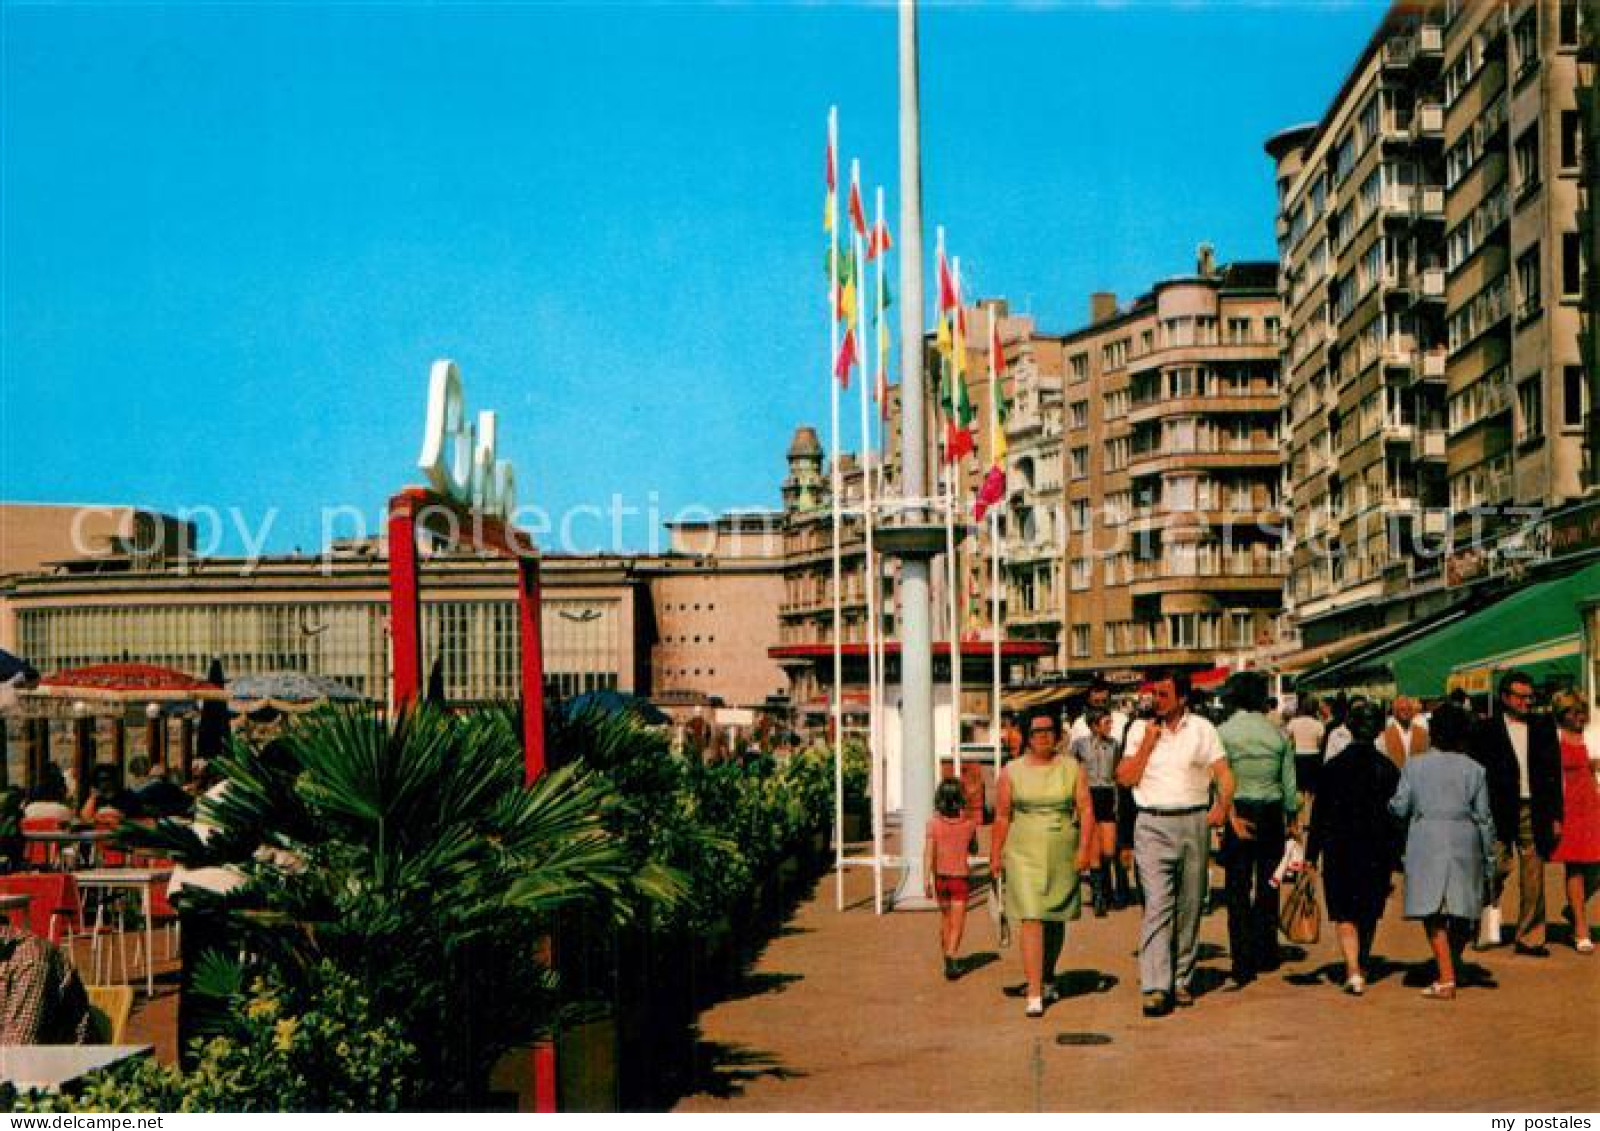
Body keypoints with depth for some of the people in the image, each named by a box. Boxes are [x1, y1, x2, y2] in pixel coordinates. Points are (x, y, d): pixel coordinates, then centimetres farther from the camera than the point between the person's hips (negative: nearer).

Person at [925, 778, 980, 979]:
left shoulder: (934, 824, -8)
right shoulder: (969, 823, -6)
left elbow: (929, 853, -15)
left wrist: (926, 879, -17)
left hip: (941, 878, 2)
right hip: (960, 878, -2)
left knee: (945, 919, 20)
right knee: (957, 923, -3)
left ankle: (949, 958, 32)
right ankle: (951, 957, -24)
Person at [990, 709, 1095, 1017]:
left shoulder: (1071, 769, 4)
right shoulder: (1011, 772, 2)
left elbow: (1086, 809, 1)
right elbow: (1002, 816, 5)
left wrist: (1084, 847, -9)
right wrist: (995, 855, 2)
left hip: (1063, 856, 2)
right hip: (1024, 855, -2)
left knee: (1056, 921, 14)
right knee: (1031, 920, -11)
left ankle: (1048, 976, 38)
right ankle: (1034, 994, -13)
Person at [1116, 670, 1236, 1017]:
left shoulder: (1202, 729, 7)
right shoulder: (1139, 728, 7)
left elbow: (1225, 775, 4)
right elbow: (1126, 778, 1)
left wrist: (1222, 807, -13)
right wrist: (1148, 741, -5)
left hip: (1193, 822, 2)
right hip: (1152, 825, -1)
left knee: (1190, 906, 7)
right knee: (1157, 905, -11)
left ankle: (1181, 980, 18)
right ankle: (1154, 987, -16)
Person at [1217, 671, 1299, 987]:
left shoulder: (1223, 732, -6)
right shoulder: (1278, 734, 2)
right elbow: (1289, 782, 6)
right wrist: (1292, 818, 15)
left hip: (1237, 811, -2)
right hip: (1271, 812, 3)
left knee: (1238, 890, 1)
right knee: (1267, 886, 14)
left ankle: (1243, 964, -1)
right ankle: (1265, 955, 21)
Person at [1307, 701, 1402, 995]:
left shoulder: (1333, 767, -6)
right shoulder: (1389, 769, -3)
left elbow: (1319, 814, -5)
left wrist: (1311, 855, -1)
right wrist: (1395, 858, 8)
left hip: (1339, 850, -2)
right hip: (1378, 853, 2)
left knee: (1344, 914, 1)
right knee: (1369, 913, 16)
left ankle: (1353, 970, -15)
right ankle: (1362, 968, 28)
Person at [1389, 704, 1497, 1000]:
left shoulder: (1414, 766, 1)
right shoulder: (1475, 770, 3)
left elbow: (1399, 807, 0)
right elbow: (1484, 818, 5)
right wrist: (1489, 861, 11)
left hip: (1426, 843, -1)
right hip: (1465, 845, 2)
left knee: (1432, 912, -2)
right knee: (1461, 913, 13)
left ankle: (1446, 979, -12)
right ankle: (1451, 967, 20)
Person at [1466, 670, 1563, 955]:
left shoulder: (1544, 727, 10)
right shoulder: (1487, 730, 2)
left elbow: (1554, 773, 10)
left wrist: (1555, 815, 5)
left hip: (1534, 811, 2)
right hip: (1499, 812, -2)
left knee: (1533, 878, 5)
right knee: (1498, 868, -8)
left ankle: (1530, 938, 12)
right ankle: (1489, 926, 12)